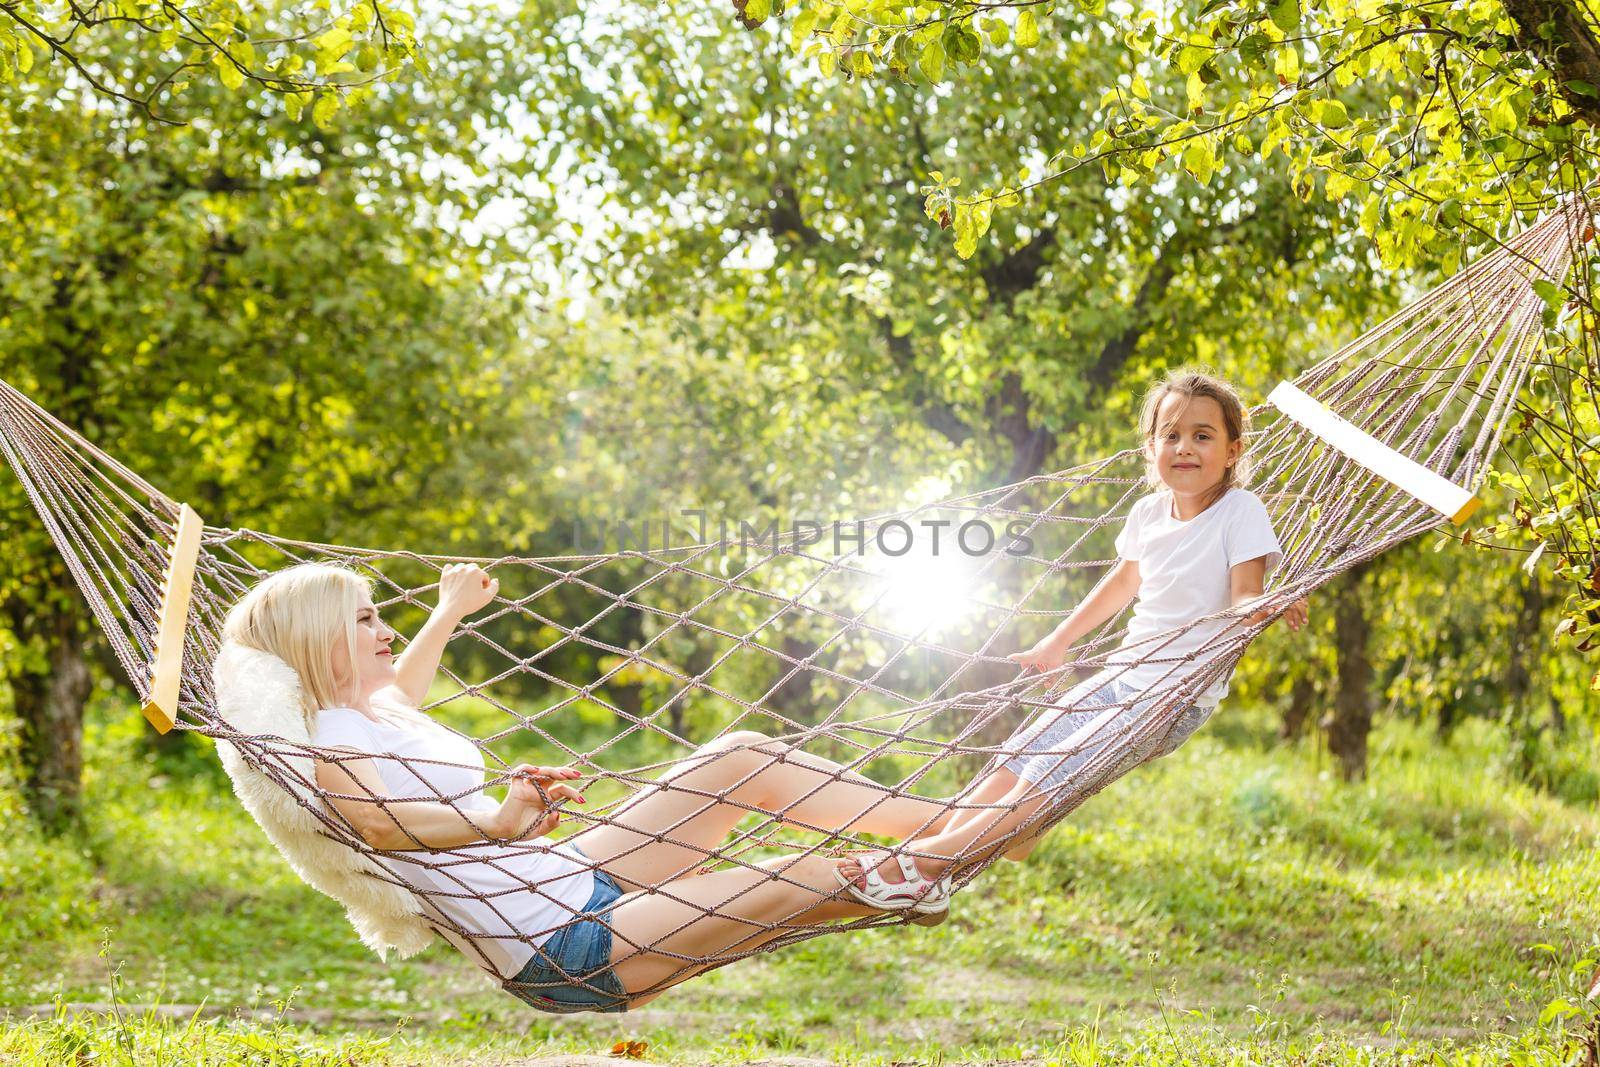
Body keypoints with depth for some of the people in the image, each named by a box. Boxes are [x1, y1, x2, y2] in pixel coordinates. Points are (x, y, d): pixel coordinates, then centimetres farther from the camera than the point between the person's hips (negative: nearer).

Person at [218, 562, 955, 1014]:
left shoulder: (379, 709, 12)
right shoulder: (328, 739, -17)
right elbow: (377, 821, -40)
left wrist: (450, 611, 53)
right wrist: (496, 825, -54)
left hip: (572, 875, 11)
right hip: (562, 951, -11)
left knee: (745, 759, 4)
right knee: (801, 882, -15)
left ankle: (943, 821, 10)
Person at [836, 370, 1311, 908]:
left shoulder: (1240, 511, -13)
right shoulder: (1149, 512, 6)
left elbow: (1245, 594, -18)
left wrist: (1265, 609, -43)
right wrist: (1057, 642, 27)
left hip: (1181, 692, -7)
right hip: (1123, 673, 7)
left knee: (1057, 773, -18)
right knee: (1023, 752, -6)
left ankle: (930, 862, -22)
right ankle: (936, 840, -9)